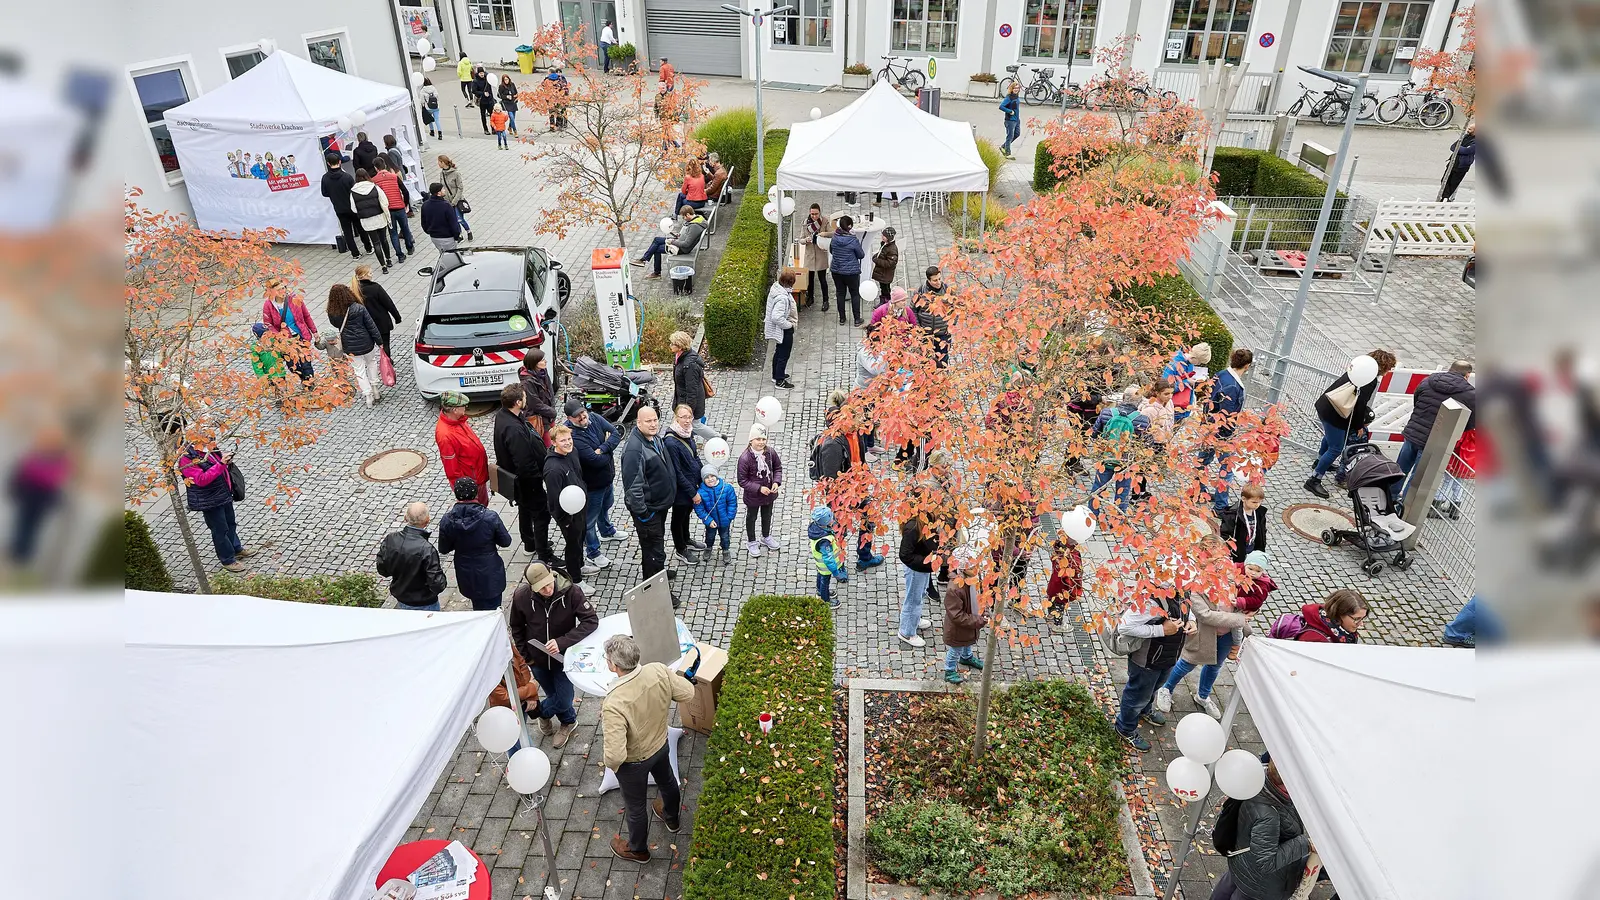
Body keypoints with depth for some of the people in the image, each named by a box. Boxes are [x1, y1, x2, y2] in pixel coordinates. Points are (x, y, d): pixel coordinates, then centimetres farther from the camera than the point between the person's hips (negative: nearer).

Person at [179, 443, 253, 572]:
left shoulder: (208, 449, -1)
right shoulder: (186, 458, -24)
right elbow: (201, 480, -33)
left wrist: (226, 459, -1)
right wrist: (221, 464, -40)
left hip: (224, 494, 8)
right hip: (209, 502, -8)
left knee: (230, 523, 24)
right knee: (220, 530, 5)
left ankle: (237, 549, 44)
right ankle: (228, 560, 21)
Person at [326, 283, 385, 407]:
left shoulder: (333, 313, -12)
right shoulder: (359, 309, -18)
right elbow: (371, 326, -12)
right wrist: (379, 341, -4)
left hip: (350, 348, 1)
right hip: (366, 344, -1)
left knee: (359, 371, 13)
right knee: (371, 362, 25)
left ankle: (368, 395, 13)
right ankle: (375, 390, 30)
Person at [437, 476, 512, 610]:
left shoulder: (447, 521, -17)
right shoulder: (490, 517, -23)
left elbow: (444, 549, -4)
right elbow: (506, 542, -11)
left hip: (466, 578, 3)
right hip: (490, 574, -3)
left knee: (478, 607, 24)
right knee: (491, 610, 15)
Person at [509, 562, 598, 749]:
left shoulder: (568, 591, -29)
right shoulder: (521, 596, -21)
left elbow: (591, 620, -29)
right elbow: (516, 628, -2)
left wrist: (562, 642, -36)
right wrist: (525, 655, -1)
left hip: (563, 656, -2)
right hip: (537, 658, 2)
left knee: (563, 700, 7)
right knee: (554, 696, 20)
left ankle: (539, 711, 41)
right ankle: (569, 722, 50)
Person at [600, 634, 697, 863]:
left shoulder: (614, 704, -42)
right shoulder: (658, 671, -27)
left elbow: (616, 755, -38)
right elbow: (688, 692, -11)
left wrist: (608, 762, -15)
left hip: (633, 762, -5)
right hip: (661, 745, 5)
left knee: (635, 806, 24)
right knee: (666, 781, 35)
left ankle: (637, 849, 53)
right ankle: (671, 818, 65)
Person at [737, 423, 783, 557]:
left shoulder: (770, 452, -15)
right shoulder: (745, 458, -28)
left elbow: (778, 468, 2)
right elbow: (742, 481, -22)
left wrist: (776, 482, -14)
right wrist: (759, 488, -27)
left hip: (769, 493, 4)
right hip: (753, 496, -4)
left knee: (767, 516, 26)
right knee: (751, 518, 19)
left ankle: (766, 537, 52)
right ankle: (752, 542, 42)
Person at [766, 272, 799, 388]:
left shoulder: (776, 287, -4)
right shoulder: (782, 297, -33)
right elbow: (777, 317, -37)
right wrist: (789, 325, -22)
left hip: (780, 329, 10)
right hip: (784, 330, -10)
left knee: (779, 352, 25)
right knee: (783, 355, 6)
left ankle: (776, 375, 42)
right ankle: (780, 381, 19)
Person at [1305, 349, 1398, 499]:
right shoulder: (1371, 379, -15)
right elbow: (1360, 404, -17)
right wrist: (1359, 426, -4)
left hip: (1323, 404, 10)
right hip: (1334, 414, -10)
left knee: (1330, 436, 33)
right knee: (1336, 448, -4)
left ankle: (1319, 462, 54)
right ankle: (1314, 480, -3)